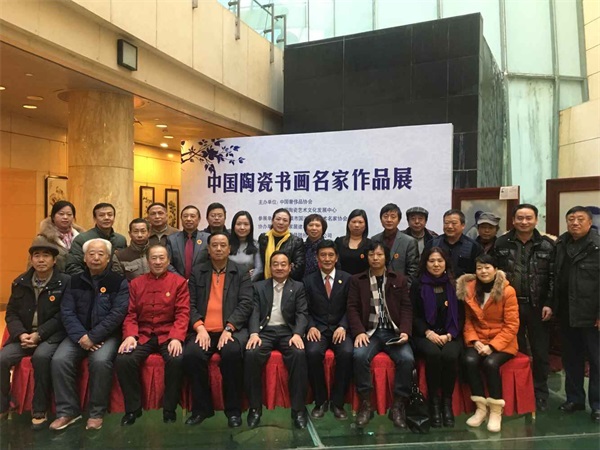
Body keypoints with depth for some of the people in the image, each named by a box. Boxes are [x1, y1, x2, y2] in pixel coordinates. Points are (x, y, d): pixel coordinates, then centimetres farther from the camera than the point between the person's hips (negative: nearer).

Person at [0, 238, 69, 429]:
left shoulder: (65, 282, -6)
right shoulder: (20, 282, 9)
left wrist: (39, 334, -18)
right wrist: (21, 334, -10)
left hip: (51, 335, -4)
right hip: (24, 335, 5)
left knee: (41, 356, -33)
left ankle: (39, 410, -15)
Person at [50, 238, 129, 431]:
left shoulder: (119, 282, -3)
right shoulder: (75, 281, 9)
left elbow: (117, 314, -11)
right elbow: (67, 312, 1)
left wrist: (93, 336, -18)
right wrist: (80, 336, -14)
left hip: (107, 335, -4)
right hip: (78, 334, 4)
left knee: (100, 361, -31)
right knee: (59, 360, -22)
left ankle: (97, 412, -12)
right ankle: (68, 411, -6)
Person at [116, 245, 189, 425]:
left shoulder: (179, 282, 3)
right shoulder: (136, 283, 12)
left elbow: (183, 313, -4)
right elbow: (130, 314, 8)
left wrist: (176, 338, -19)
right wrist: (130, 335, -11)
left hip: (168, 335, -2)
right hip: (143, 335, 3)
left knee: (177, 360, -31)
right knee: (123, 360, -25)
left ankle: (169, 409, -8)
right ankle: (133, 408, -3)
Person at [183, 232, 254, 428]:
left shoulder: (242, 273, 9)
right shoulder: (197, 273, 14)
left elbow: (246, 304, -1)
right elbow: (191, 305, 7)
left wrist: (228, 328, -15)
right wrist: (200, 327, -11)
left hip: (232, 329, -2)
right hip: (203, 330, 2)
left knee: (232, 352, -33)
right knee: (191, 354, -28)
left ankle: (233, 409, -11)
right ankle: (202, 407, -5)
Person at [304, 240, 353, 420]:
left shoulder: (347, 279, 7)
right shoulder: (308, 280, 9)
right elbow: (306, 310, 5)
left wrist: (342, 327, -14)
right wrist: (311, 327, -13)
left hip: (340, 328, 0)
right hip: (318, 328, 0)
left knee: (347, 353, -31)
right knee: (313, 352, -31)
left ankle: (337, 402, -12)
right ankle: (320, 401, -11)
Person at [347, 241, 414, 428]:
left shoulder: (400, 279, 13)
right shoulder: (357, 280, 11)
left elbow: (406, 308, 7)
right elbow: (352, 308, 3)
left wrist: (405, 331, -9)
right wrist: (359, 332, -13)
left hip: (393, 332, 1)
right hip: (370, 331, -1)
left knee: (407, 358, -27)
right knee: (360, 355, -31)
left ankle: (399, 406, -10)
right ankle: (365, 404, -15)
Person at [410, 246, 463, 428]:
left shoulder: (454, 285, 9)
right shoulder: (418, 285, 6)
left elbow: (460, 316, 7)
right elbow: (414, 316, 3)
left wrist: (449, 335, -8)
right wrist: (429, 333, -12)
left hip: (450, 335, 1)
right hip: (425, 335, -1)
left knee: (450, 355, -30)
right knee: (433, 353, -32)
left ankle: (447, 402, -15)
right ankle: (434, 402, -18)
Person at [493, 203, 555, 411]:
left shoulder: (547, 245, 0)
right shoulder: (501, 243, 0)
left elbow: (554, 276, -1)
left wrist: (549, 304, -7)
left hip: (538, 306, 0)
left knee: (541, 352, 8)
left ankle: (540, 393, 24)